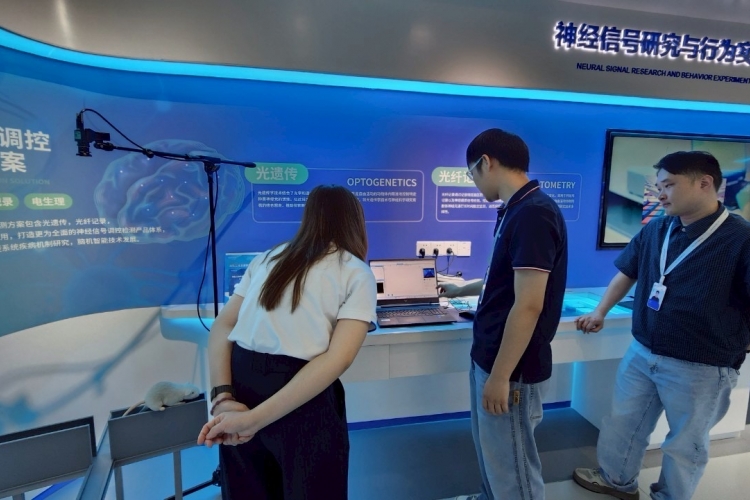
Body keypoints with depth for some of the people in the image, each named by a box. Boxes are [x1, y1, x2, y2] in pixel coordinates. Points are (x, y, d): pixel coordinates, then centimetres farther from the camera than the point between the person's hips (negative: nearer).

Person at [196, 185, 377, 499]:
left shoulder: (267, 258, 14)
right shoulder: (357, 273, -1)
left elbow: (222, 327, 6)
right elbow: (338, 358, -15)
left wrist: (222, 397, -5)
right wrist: (257, 418, -16)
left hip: (239, 381, 5)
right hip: (301, 401, -5)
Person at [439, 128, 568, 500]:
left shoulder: (532, 214, -23)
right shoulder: (515, 210, 7)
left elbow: (528, 306, -26)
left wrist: (500, 376, -20)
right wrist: (462, 290, 33)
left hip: (511, 365, -9)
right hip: (489, 354, 9)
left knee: (511, 460, 12)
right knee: (489, 447, 27)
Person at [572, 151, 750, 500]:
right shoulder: (654, 230, 1)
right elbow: (626, 274, 11)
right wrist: (600, 313, 6)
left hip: (700, 367, -5)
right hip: (641, 353, 5)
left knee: (685, 444, 17)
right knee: (622, 423, 21)